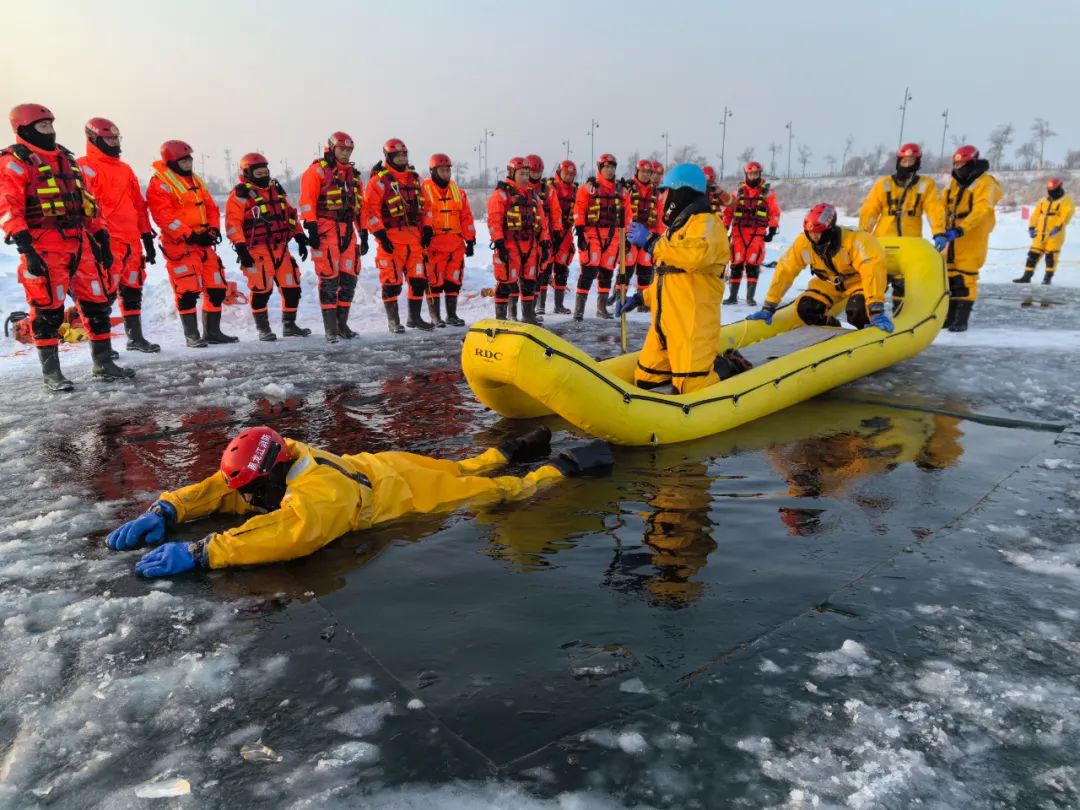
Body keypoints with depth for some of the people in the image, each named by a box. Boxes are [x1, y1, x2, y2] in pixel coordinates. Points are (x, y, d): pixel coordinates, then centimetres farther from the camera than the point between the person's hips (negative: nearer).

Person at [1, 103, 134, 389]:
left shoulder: (66, 158, 20)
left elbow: (87, 202, 22)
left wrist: (101, 237, 16)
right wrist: (24, 246, -21)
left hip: (80, 244, 7)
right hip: (44, 247, -7)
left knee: (97, 302, 7)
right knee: (48, 310, -4)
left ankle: (103, 363, 18)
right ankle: (51, 372, 5)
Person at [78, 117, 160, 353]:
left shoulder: (125, 169, 21)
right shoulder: (85, 167, -3)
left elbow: (139, 205, 21)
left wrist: (147, 237, 17)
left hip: (132, 240, 8)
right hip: (106, 241, -8)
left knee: (133, 289, 12)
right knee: (105, 292, -9)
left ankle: (135, 337, 20)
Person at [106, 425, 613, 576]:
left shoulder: (317, 492, -39)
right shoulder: (276, 464, -15)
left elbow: (290, 534, -56)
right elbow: (215, 489, -6)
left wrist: (199, 554, -56)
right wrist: (166, 511, -22)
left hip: (413, 489, -7)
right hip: (382, 468, 7)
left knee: (504, 492, 10)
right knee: (466, 468, 31)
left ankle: (563, 467, 26)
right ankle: (516, 449, 50)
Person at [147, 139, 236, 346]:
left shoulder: (195, 181, 18)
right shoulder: (160, 184, -6)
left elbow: (211, 207, 18)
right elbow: (164, 216, -16)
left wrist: (213, 229, 1)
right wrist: (189, 234, -22)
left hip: (203, 242, 8)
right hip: (179, 244, -7)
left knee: (216, 287, 7)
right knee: (188, 290, -9)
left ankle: (212, 331, 17)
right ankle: (192, 335, 1)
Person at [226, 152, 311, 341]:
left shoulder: (276, 189, 17)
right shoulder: (240, 194, -4)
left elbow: (290, 215, 22)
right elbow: (233, 223, -11)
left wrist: (300, 238, 16)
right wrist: (241, 249, -18)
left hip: (281, 248, 6)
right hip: (257, 251, -6)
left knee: (292, 286, 5)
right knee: (262, 290, -7)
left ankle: (289, 325, 18)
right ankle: (263, 329, 7)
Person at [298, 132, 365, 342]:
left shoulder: (354, 175, 21)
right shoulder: (317, 170, 0)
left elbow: (361, 206, 22)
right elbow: (307, 200, -8)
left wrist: (364, 234, 18)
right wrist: (311, 228, -17)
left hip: (348, 232, 6)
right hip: (325, 230, -6)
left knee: (349, 277, 5)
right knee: (329, 278, -8)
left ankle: (341, 323, 15)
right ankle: (330, 328, -4)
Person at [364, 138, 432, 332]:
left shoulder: (414, 178, 16)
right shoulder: (379, 180, -3)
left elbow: (424, 206, 21)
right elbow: (370, 210, -9)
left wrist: (427, 229, 12)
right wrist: (380, 235, -16)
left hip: (414, 237, 6)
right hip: (391, 239, -6)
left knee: (419, 278, 6)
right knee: (392, 281, -4)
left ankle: (414, 317, 19)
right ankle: (393, 321, 6)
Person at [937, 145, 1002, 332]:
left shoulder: (986, 183, -9)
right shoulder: (954, 182, 14)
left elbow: (980, 211, -21)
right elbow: (943, 207, 11)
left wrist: (958, 230, -32)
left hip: (972, 238, -7)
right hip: (951, 238, 7)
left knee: (965, 278, -7)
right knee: (948, 276, 10)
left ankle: (961, 320, -4)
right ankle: (949, 316, 19)